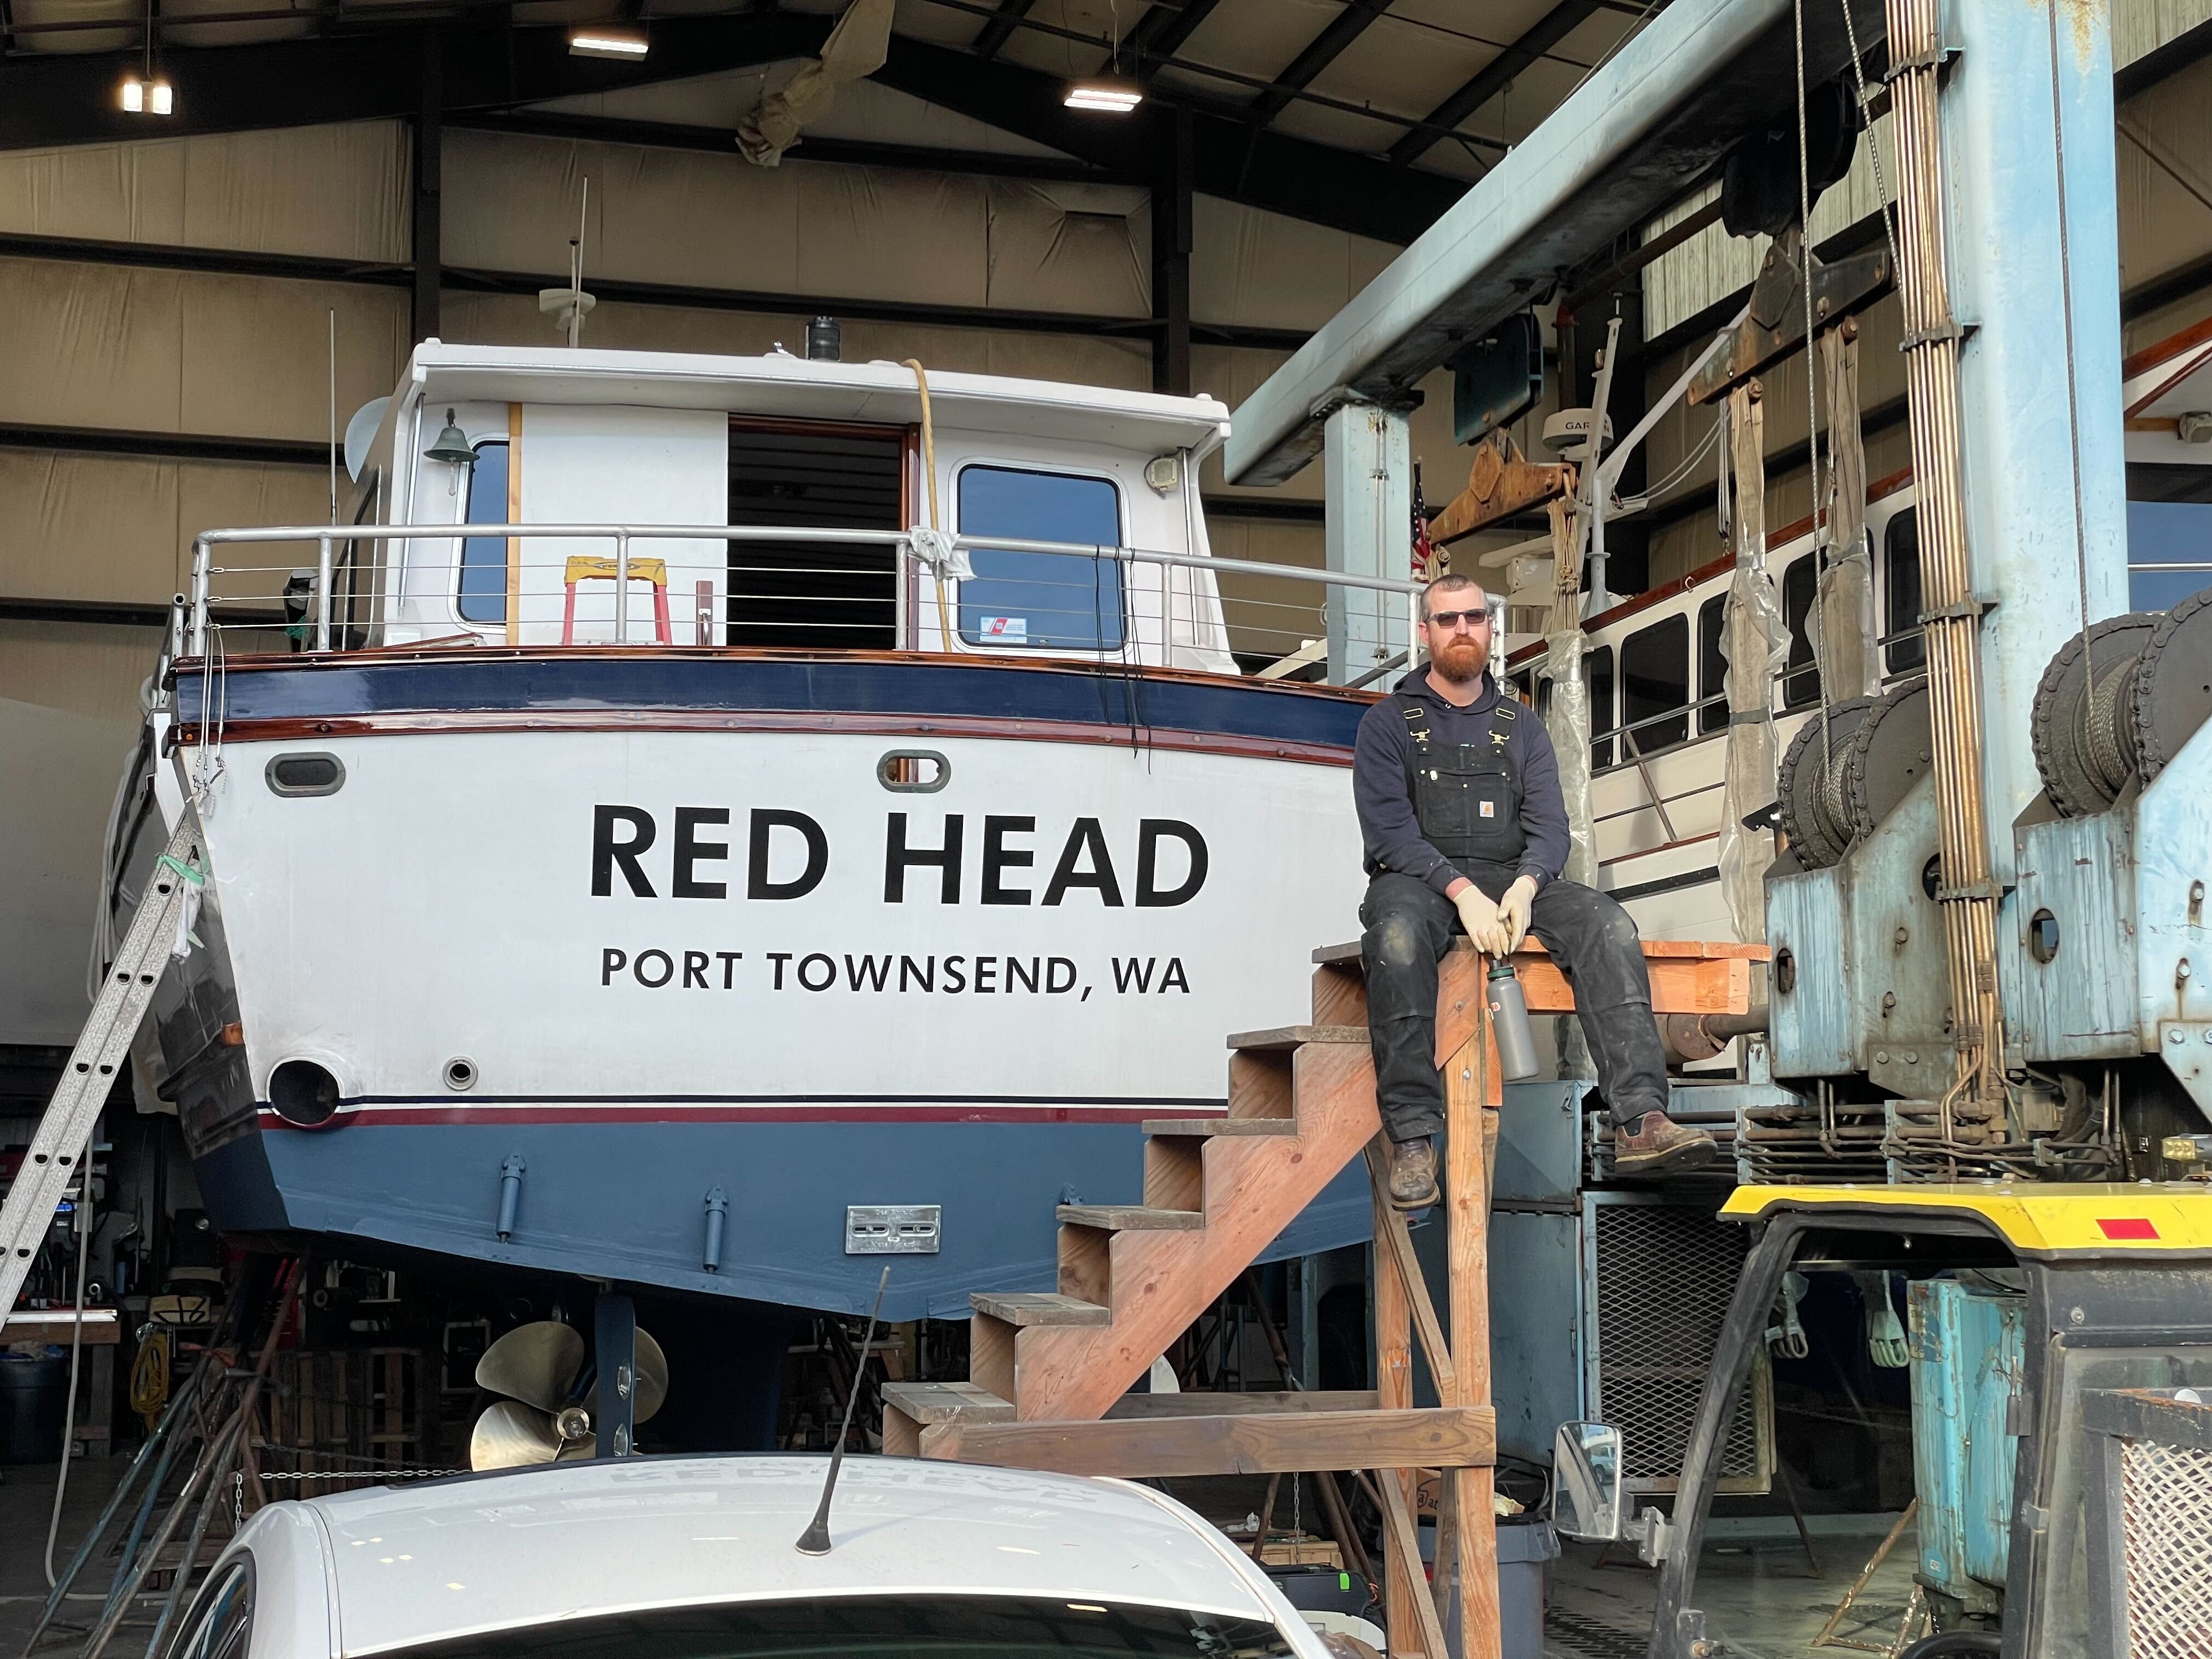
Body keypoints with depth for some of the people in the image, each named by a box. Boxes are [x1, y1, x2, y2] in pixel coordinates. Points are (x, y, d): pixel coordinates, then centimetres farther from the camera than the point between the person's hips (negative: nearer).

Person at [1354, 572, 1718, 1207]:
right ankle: (1413, 1140, -38)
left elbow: (1549, 823, 7)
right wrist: (1463, 892, -21)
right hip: (1418, 880, -4)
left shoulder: (1520, 726, 19)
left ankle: (1639, 1122, -34)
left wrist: (1524, 886, -16)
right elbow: (1389, 828, -7)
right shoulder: (1389, 722, 7)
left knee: (1607, 923, -24)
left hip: (1511, 880, 4)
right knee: (1398, 935, -39)